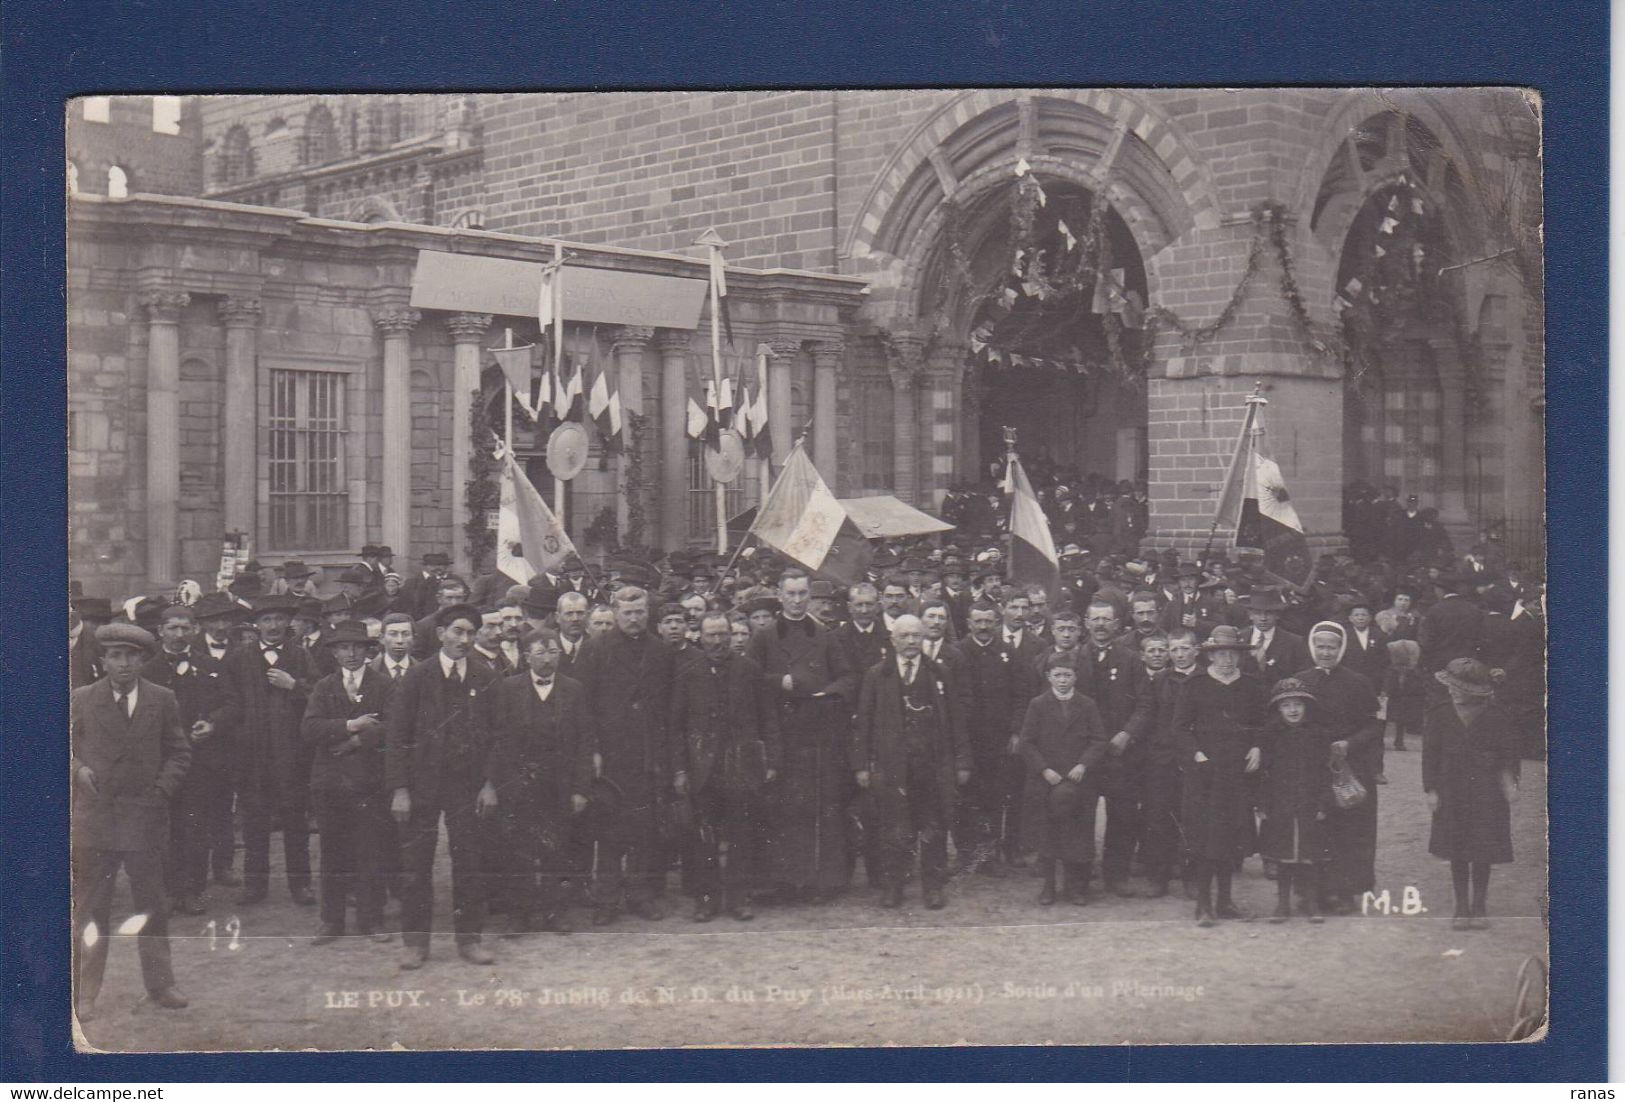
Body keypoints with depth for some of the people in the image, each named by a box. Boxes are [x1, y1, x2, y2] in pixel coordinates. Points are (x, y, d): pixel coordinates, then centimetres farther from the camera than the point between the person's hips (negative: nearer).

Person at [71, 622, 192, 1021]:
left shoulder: (162, 700, 6)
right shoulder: (81, 701, 4)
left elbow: (179, 752, 9)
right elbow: (66, 747, 10)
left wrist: (162, 791, -4)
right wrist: (77, 769, -10)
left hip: (145, 816, 1)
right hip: (93, 816, -1)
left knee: (152, 906, 7)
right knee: (89, 909, 3)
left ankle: (159, 985, 18)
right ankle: (85, 994, 9)